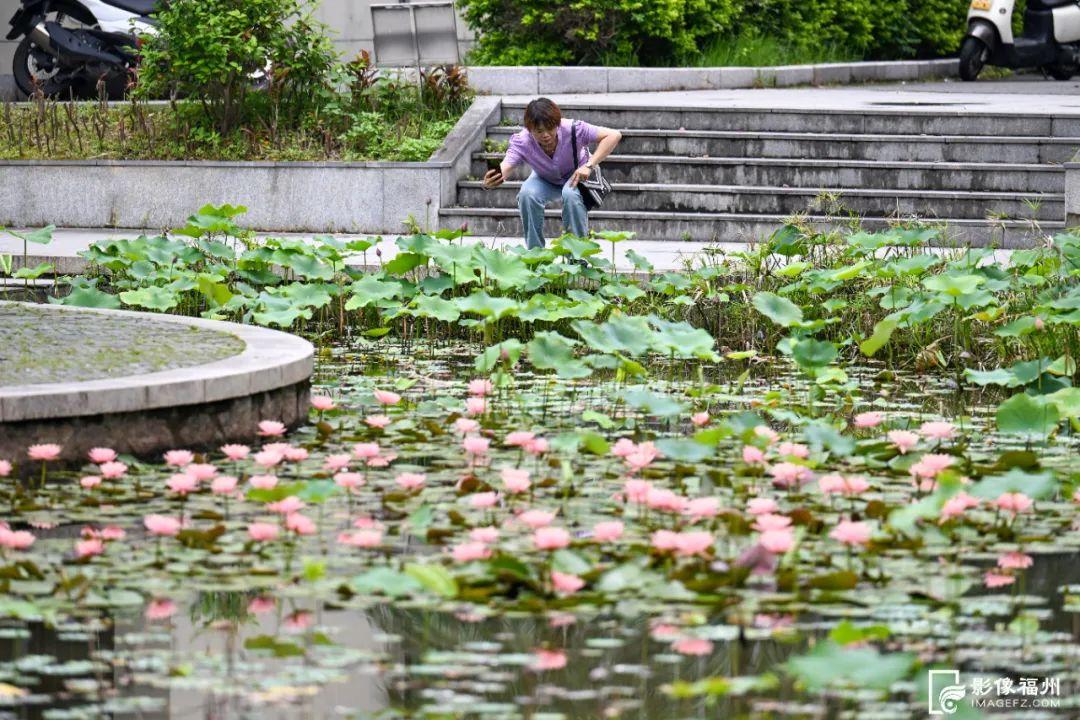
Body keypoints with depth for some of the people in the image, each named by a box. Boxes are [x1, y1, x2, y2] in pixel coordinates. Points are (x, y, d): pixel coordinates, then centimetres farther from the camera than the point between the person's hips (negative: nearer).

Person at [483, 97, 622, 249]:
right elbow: (505, 167, -47)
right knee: (527, 194, -29)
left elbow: (614, 135, -35)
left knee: (570, 194, -35)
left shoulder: (572, 129, -35)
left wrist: (589, 165, -42)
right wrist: (489, 183, -71)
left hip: (577, 175, -2)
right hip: (546, 180, 2)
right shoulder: (522, 142, -31)